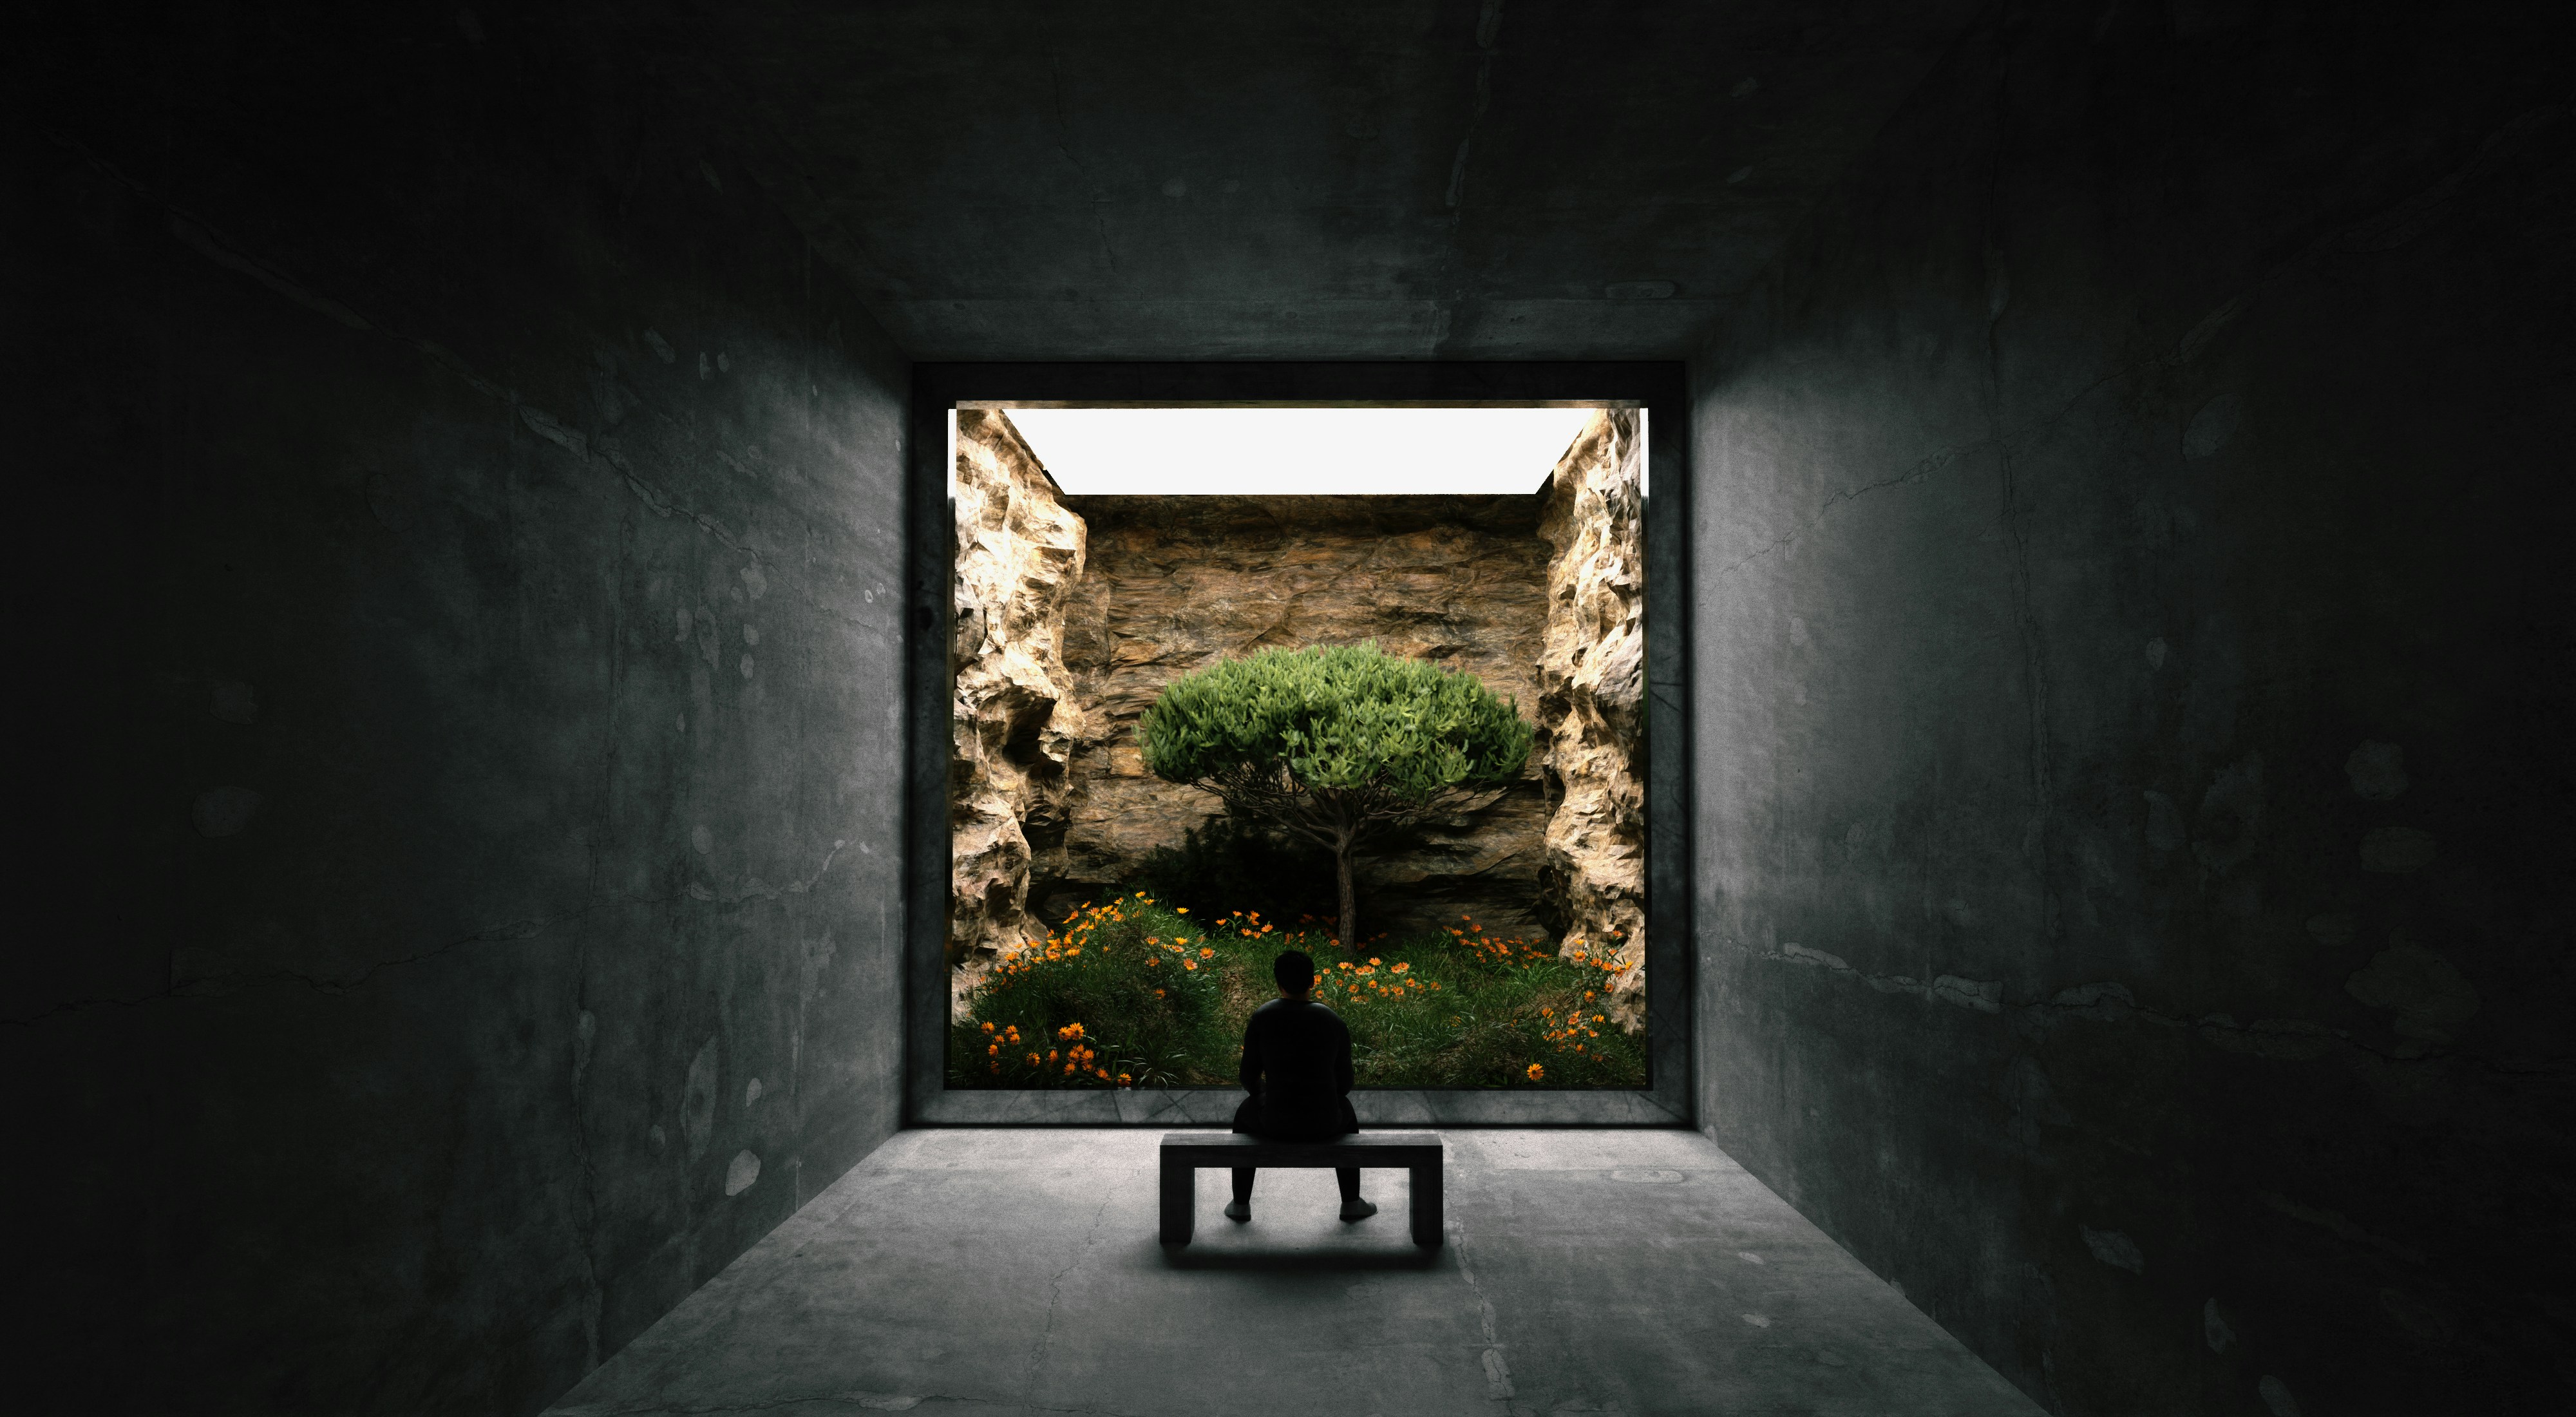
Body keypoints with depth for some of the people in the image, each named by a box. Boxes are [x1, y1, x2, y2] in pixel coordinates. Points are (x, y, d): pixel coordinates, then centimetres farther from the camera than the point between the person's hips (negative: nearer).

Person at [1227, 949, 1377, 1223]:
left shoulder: (1261, 1018, -4)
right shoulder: (1333, 1020, 0)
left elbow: (1249, 1077, 3)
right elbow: (1344, 1082, 6)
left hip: (1275, 1122, -1)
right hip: (1324, 1123, 1)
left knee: (1245, 1115, 35)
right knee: (1346, 1114, 38)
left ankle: (1241, 1203, 39)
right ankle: (1352, 1203, 39)